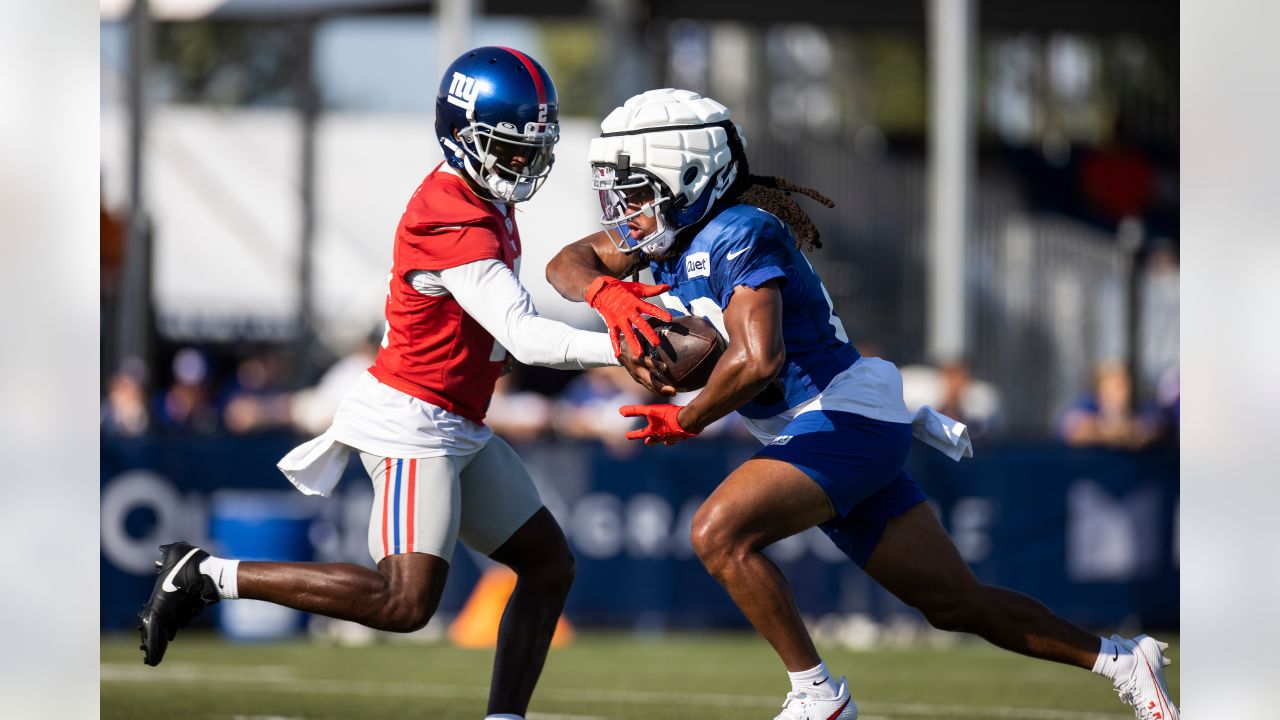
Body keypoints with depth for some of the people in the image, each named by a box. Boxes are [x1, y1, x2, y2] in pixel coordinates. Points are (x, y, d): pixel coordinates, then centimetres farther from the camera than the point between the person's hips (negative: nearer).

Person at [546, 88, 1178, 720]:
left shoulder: (737, 236, -20)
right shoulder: (676, 230, 7)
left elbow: (757, 360, -32)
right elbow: (569, 263, 11)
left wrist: (685, 422, -17)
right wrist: (603, 291, -13)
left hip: (844, 421, -10)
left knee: (720, 534, -24)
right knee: (955, 603, 12)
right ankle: (1118, 659, 21)